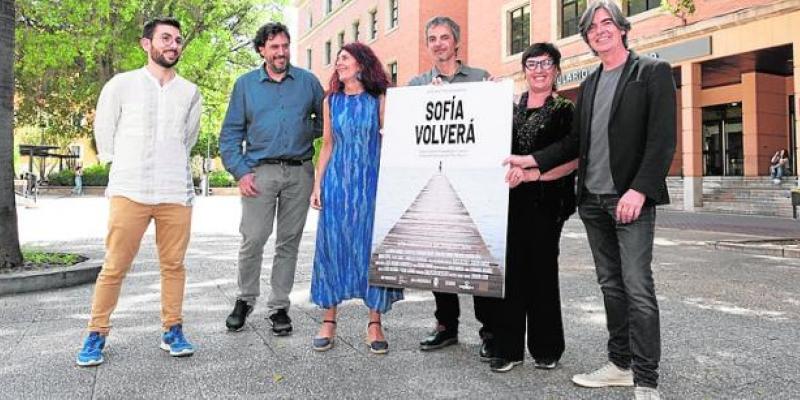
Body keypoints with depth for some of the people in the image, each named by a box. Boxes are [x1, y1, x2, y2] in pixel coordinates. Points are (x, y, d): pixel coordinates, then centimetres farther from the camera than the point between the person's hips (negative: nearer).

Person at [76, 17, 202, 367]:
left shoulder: (190, 92, 10)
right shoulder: (121, 84, 4)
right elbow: (104, 131, 12)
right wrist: (124, 169, 14)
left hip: (177, 193, 2)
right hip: (129, 192, -2)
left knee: (173, 266, 5)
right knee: (114, 267, -1)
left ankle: (172, 331, 16)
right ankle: (97, 335, 11)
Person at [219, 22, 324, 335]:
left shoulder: (307, 81, 10)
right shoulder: (246, 84, 9)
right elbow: (230, 133, 7)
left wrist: (307, 135, 4)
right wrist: (240, 172, -4)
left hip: (300, 172, 1)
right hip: (260, 171, -1)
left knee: (289, 242, 5)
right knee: (253, 239, -8)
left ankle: (279, 307, 16)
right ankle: (245, 299, 14)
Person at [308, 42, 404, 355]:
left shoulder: (378, 100, 3)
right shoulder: (331, 102, 11)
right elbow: (327, 145, 12)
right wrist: (317, 186, 6)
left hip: (371, 183, -2)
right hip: (337, 182, 2)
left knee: (372, 247, 0)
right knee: (332, 246, 3)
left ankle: (374, 323, 11)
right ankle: (329, 321, 14)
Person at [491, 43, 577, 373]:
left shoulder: (565, 110, 3)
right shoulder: (510, 107, 13)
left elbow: (573, 159, -7)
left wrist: (533, 173, -18)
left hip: (546, 202, -3)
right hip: (511, 200, 3)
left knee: (542, 271, 4)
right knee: (511, 270, 0)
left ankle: (546, 348, 20)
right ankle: (508, 348, 11)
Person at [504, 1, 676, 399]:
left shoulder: (653, 71, -1)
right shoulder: (589, 84, 17)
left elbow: (662, 138, -9)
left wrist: (639, 190, -19)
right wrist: (531, 160, 8)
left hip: (630, 198, -6)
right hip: (592, 199, 6)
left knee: (637, 287, -6)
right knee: (611, 285, 12)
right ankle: (620, 364, 23)